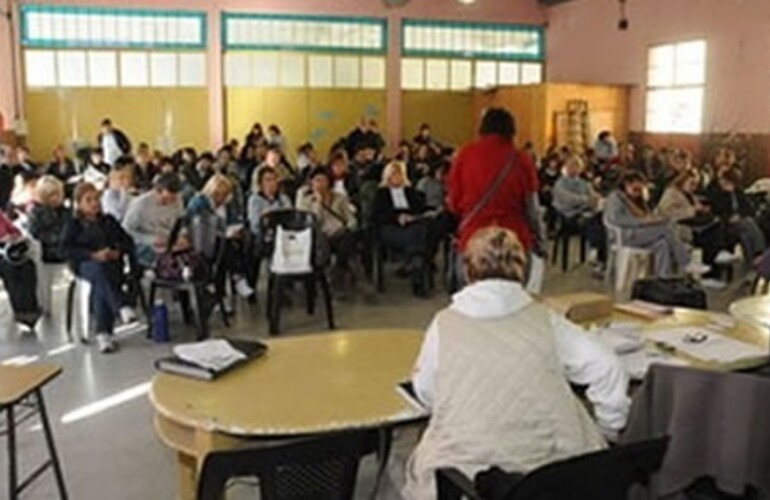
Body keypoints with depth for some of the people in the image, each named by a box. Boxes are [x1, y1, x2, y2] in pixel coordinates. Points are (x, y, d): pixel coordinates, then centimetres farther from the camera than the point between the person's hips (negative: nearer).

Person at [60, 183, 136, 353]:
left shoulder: (109, 221, 23)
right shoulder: (73, 225, 13)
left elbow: (127, 241, 16)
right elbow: (66, 250, -2)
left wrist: (118, 252, -8)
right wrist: (93, 255, -15)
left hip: (112, 264, 2)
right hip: (86, 265, -2)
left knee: (100, 286, -30)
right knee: (100, 270, -38)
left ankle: (103, 333, -30)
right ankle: (122, 307, -48)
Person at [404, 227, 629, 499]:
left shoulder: (445, 324, -1)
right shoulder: (546, 320, 1)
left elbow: (425, 392, 9)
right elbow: (607, 369, -2)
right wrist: (606, 434, 10)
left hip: (466, 470, -1)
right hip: (546, 465, 2)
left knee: (420, 466, 29)